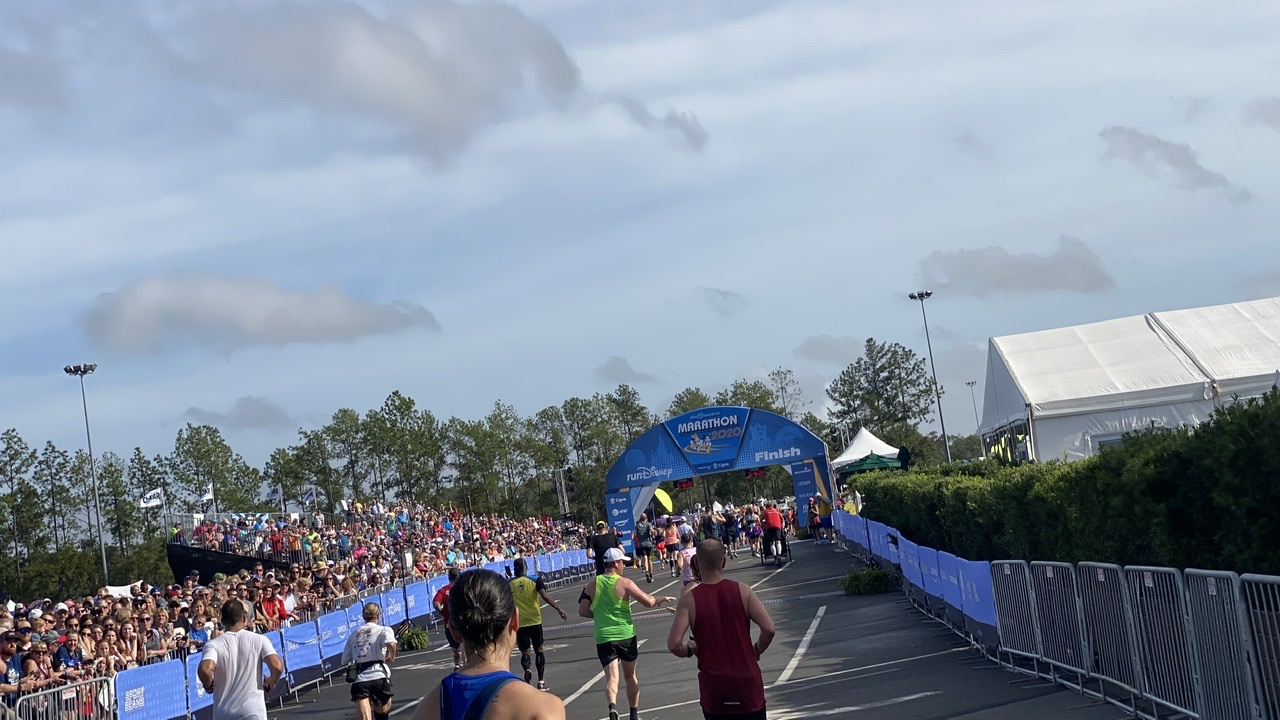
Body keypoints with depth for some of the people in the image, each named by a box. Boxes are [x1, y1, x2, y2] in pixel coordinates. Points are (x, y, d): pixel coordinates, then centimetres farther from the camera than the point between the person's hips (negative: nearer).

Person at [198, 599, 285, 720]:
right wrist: (270, 684, 7)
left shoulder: (213, 645, -5)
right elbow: (277, 666, -14)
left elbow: (205, 670, -23)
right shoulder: (259, 640, -3)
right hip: (254, 710, -1)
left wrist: (208, 686, -1)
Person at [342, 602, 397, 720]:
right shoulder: (384, 630, 6)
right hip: (379, 677, -2)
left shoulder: (353, 635, 20)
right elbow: (391, 644, -16)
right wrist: (391, 656, 3)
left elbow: (345, 660, 19)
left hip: (358, 681, 2)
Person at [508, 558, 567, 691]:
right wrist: (558, 609, -14)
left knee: (524, 651, 10)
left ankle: (527, 669, -21)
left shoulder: (509, 584, 0)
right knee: (538, 650, 11)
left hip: (519, 623, 1)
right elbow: (545, 596, -15)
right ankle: (541, 681, 7)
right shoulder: (535, 580, -4)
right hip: (534, 620, -1)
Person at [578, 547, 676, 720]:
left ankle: (612, 706, -32)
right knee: (631, 675, 17)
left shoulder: (592, 585, 4)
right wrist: (661, 599, 9)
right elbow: (648, 602, -12)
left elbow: (582, 611, 4)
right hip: (625, 635, -1)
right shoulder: (624, 583, -7)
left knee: (611, 676, -4)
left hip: (603, 638, 1)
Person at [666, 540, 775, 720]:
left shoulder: (690, 600, -7)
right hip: (746, 681, 1)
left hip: (713, 686, -1)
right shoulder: (742, 591, -4)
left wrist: (689, 650, 5)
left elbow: (674, 644, -16)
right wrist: (757, 650, 6)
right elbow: (768, 628, -13)